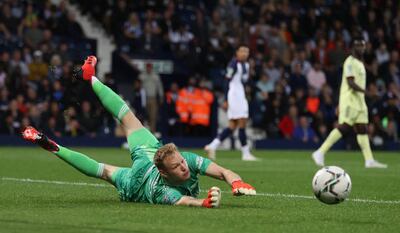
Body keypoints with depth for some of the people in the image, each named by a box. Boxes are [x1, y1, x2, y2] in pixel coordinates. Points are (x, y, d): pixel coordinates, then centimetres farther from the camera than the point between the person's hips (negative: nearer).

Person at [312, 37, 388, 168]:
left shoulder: (360, 63, 20)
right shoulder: (350, 62, -10)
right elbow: (350, 83, -20)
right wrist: (365, 91, -28)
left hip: (359, 100, 10)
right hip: (349, 100, -10)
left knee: (362, 130, 4)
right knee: (344, 127, -15)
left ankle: (369, 160, 1)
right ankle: (320, 153, -11)